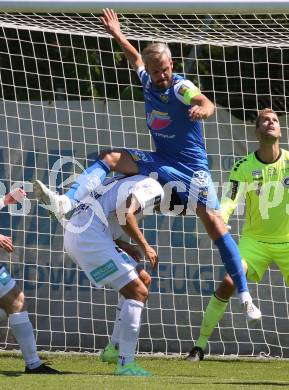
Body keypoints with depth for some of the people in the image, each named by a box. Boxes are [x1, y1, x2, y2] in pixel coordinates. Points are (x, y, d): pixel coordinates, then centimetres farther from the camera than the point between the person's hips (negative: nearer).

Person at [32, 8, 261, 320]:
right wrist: (117, 34, 27)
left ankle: (244, 295, -20)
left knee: (213, 221, -18)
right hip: (161, 162, 7)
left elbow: (206, 103, -41)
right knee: (109, 158, -8)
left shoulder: (181, 88, -19)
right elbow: (136, 58, 24)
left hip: (191, 167, -6)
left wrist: (203, 108, -63)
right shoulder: (148, 80, 1)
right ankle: (66, 203, -24)